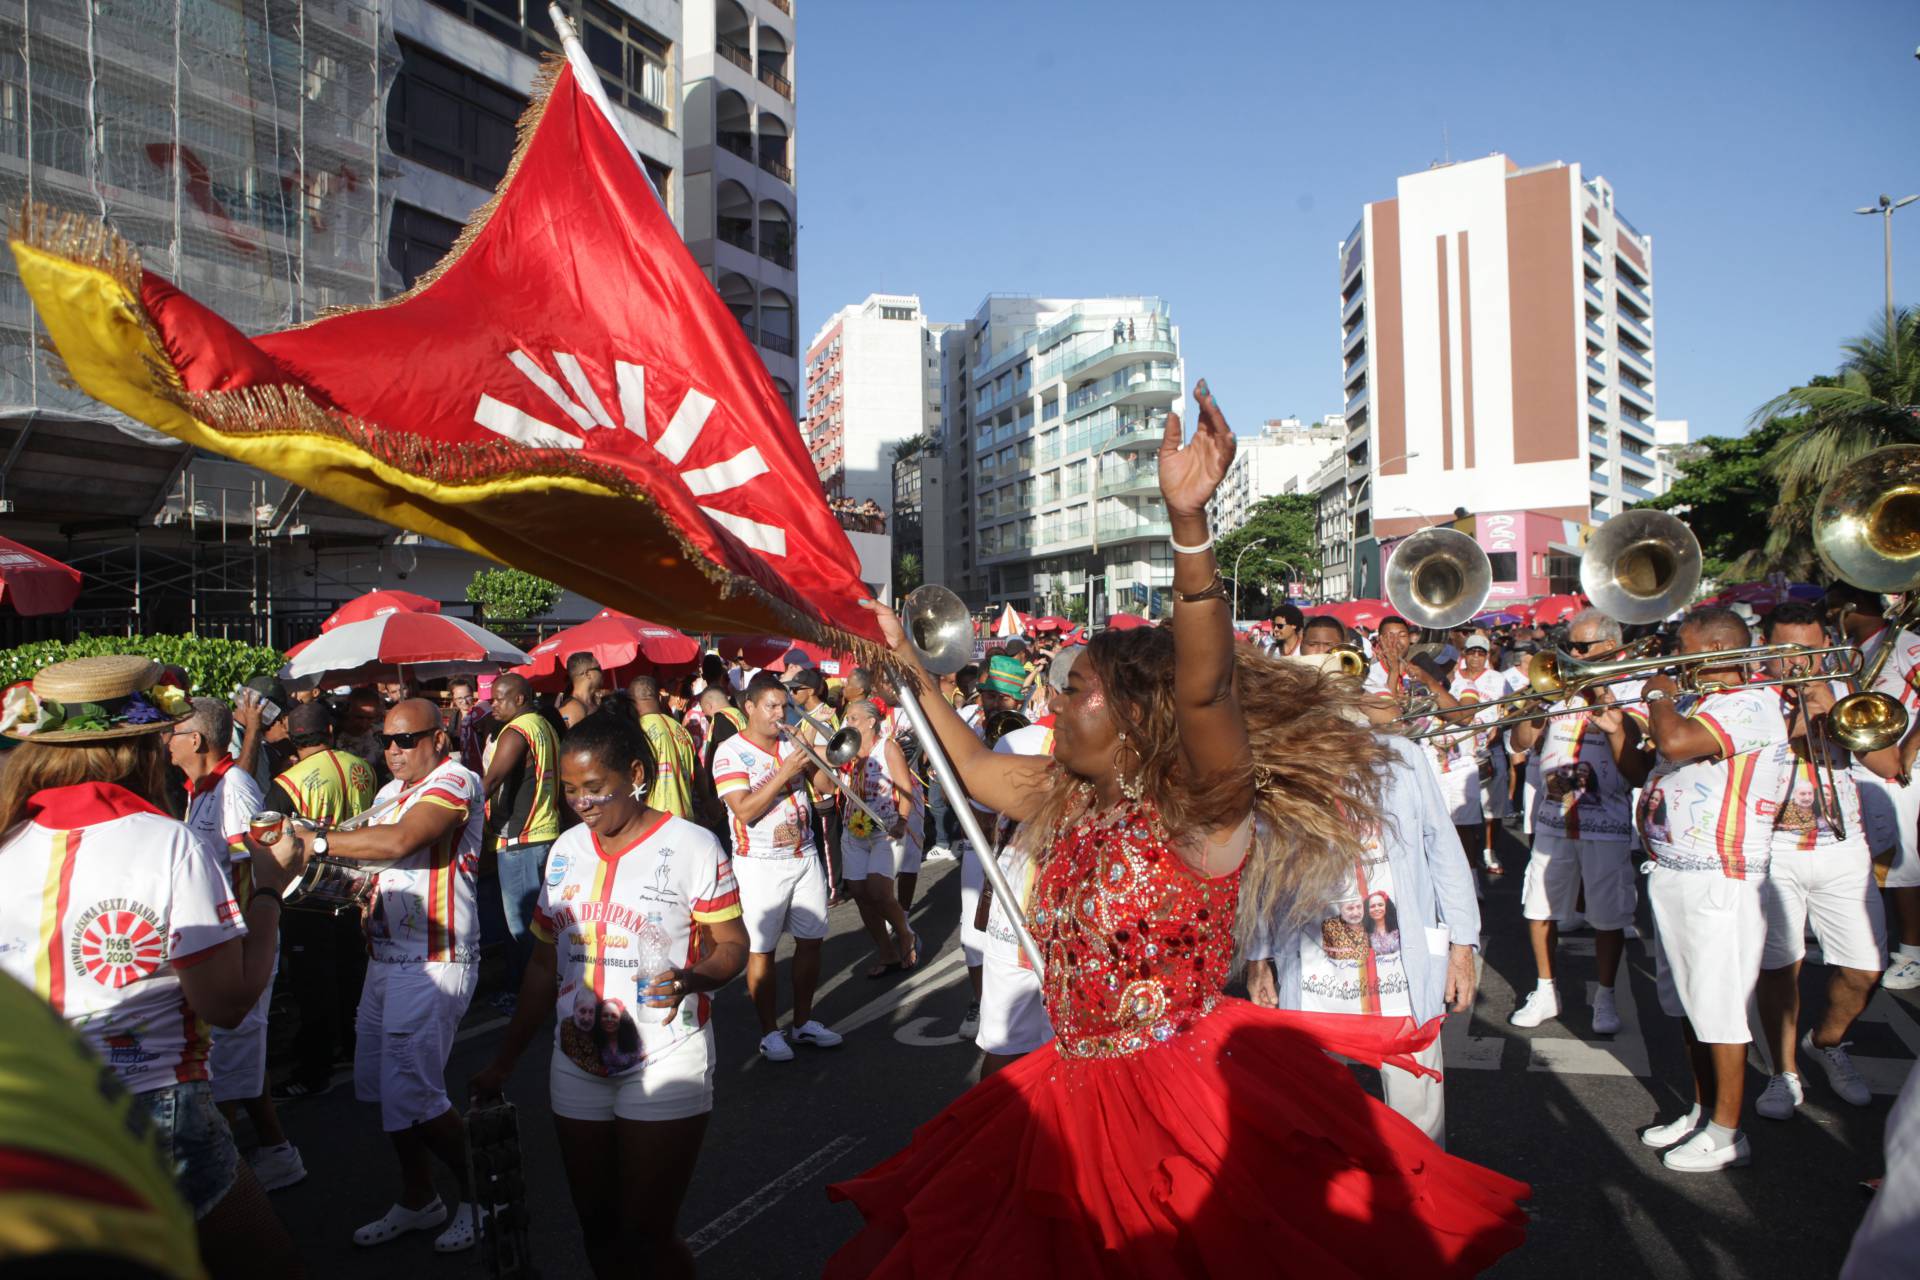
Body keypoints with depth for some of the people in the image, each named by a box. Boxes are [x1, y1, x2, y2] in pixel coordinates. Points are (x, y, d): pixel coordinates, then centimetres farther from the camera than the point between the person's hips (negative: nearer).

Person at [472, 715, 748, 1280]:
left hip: (665, 1064, -5)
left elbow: (732, 944, -8)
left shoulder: (690, 846, -11)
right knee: (597, 1231, 14)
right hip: (578, 1063, 5)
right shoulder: (566, 850, 6)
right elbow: (544, 963, 13)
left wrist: (692, 978, -29)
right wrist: (505, 1060, 13)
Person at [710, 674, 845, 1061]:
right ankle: (769, 1032, 16)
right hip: (761, 865, -5)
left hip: (804, 857, 6)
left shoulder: (793, 741, 7)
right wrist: (783, 773, -24)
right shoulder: (730, 752, -10)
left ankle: (803, 1022, 26)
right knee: (761, 950, 3)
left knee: (811, 941, 11)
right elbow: (745, 811, -20)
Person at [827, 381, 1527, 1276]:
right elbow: (976, 766, 22)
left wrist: (1188, 524, -50)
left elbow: (1206, 690, -37)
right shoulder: (1065, 801, 5)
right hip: (1072, 1098, 7)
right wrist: (907, 664, 23)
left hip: (1186, 1098, -7)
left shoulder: (1197, 814, -18)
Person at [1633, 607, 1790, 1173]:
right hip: (1672, 876, 10)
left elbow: (1675, 742, -32)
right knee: (1689, 1007, 18)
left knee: (1719, 1010, 1)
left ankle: (1727, 1133, 13)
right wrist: (1662, 699, 12)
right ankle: (1703, 1112, 31)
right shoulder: (1699, 703, 13)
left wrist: (1658, 695, -14)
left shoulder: (1752, 704, -17)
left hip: (1718, 882, -10)